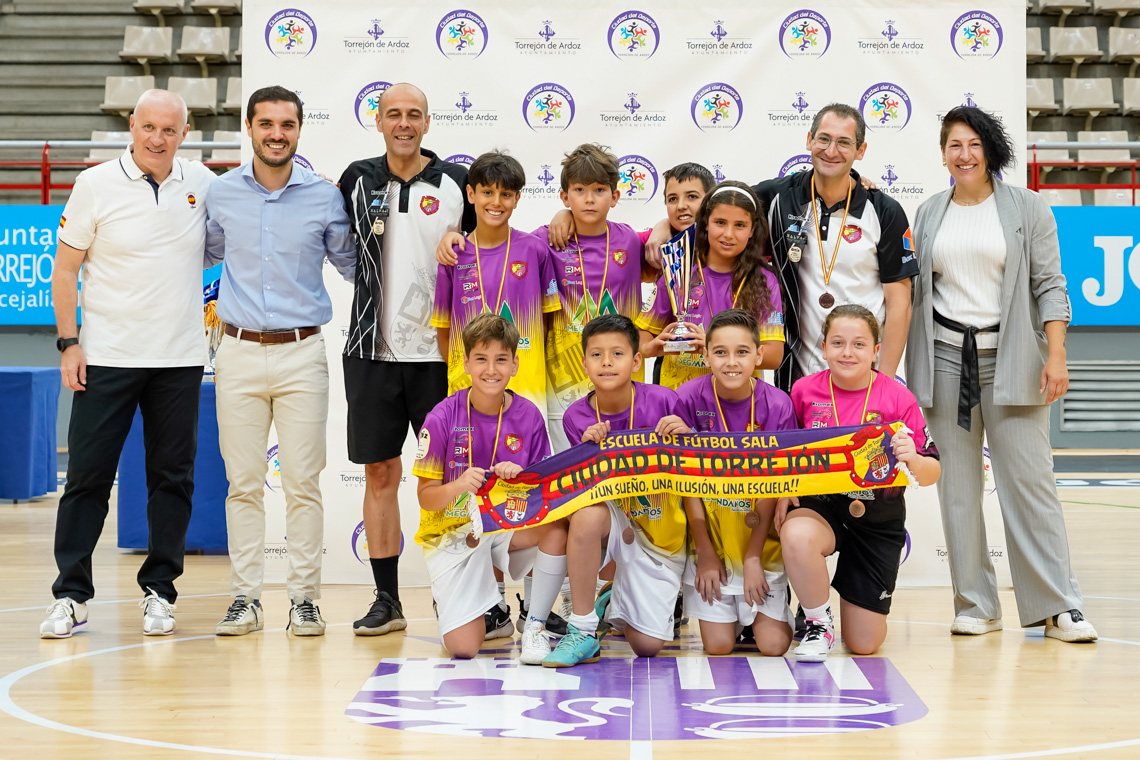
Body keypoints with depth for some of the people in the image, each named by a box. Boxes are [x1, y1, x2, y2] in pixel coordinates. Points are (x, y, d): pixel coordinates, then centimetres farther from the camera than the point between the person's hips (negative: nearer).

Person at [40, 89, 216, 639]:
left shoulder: (200, 183, 5)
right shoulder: (95, 185, -3)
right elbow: (66, 269, 1)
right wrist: (69, 342, -6)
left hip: (179, 359, 3)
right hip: (107, 357, -2)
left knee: (172, 477, 6)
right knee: (87, 475, -1)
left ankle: (159, 591, 15)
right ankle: (71, 595, 7)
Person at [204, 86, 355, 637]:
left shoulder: (324, 197, 2)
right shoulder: (221, 194, 5)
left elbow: (351, 263, 14)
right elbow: (204, 255, 22)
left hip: (302, 352, -1)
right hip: (240, 352, 1)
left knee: (303, 482, -1)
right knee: (243, 483, 3)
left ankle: (304, 597, 7)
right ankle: (245, 597, 10)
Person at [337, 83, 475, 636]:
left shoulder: (457, 183, 2)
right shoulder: (358, 179, 7)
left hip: (439, 352, -2)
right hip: (373, 351, 2)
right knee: (380, 473, 5)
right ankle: (387, 600, 13)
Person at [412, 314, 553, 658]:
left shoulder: (529, 416, -5)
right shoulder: (443, 417, -12)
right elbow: (426, 497, -9)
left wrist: (522, 479, -23)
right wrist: (457, 487, -30)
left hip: (509, 523, 3)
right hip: (451, 530, -2)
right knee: (463, 647, -20)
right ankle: (452, 601, 17)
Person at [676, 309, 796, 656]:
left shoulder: (777, 406, -13)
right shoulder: (689, 398, -14)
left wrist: (753, 558, -10)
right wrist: (705, 552, -7)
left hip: (760, 536, 0)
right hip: (710, 533, 0)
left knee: (773, 646, -4)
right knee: (718, 646, -4)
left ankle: (771, 604, 27)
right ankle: (721, 606, 28)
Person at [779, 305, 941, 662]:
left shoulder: (898, 398, -9)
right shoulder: (804, 391, -5)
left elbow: (932, 472, -6)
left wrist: (913, 459, -29)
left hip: (878, 514, 0)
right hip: (820, 503, 0)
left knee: (864, 643, 1)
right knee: (796, 535, -40)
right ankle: (818, 622, -10)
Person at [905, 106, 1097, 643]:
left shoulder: (1027, 208, 4)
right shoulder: (929, 215, 13)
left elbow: (1050, 285, 0)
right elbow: (915, 291, 15)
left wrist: (1056, 355, -10)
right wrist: (905, 370, 10)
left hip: (1009, 358, -3)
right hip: (946, 357, 3)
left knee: (1029, 481, -6)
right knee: (957, 486, 2)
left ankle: (1058, 607, -1)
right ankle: (976, 606, 9)